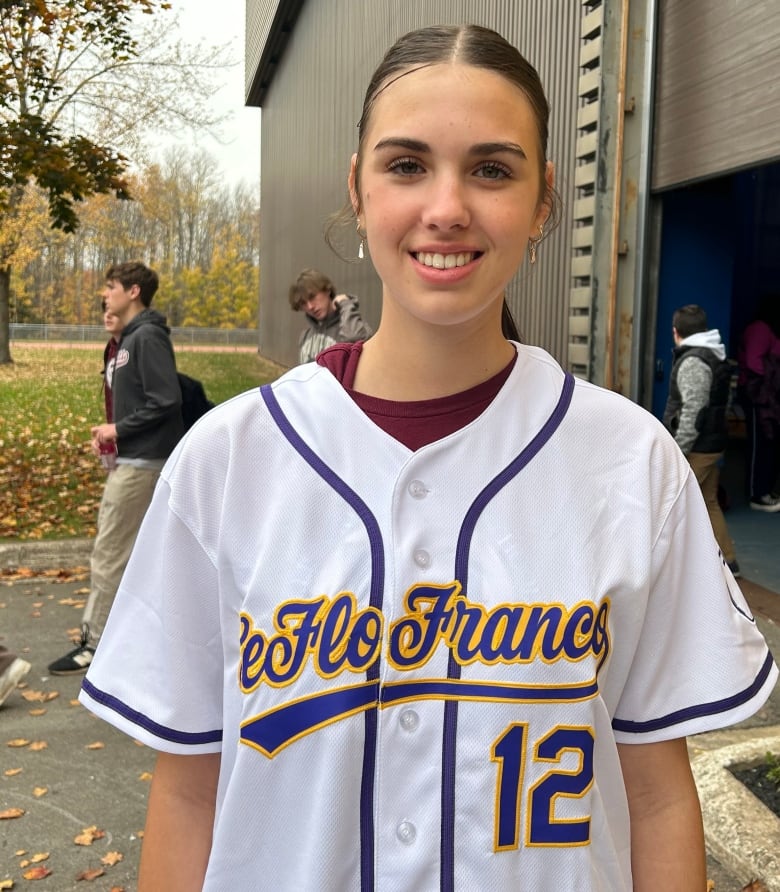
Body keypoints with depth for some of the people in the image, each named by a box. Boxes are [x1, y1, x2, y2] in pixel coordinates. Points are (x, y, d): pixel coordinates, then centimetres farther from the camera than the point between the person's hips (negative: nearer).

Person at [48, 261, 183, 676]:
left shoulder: (148, 337, -15)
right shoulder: (127, 339, 13)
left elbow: (167, 401, -22)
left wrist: (119, 429, -15)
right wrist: (111, 431, 2)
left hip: (142, 461, -10)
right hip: (132, 458, 10)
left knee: (109, 553, -3)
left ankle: (95, 644, 7)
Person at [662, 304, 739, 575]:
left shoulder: (693, 361, -17)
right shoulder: (715, 357, 13)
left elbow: (692, 411, -22)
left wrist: (677, 450, -20)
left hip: (697, 448, -10)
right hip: (712, 442, 10)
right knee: (709, 502, 17)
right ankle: (727, 561, 22)